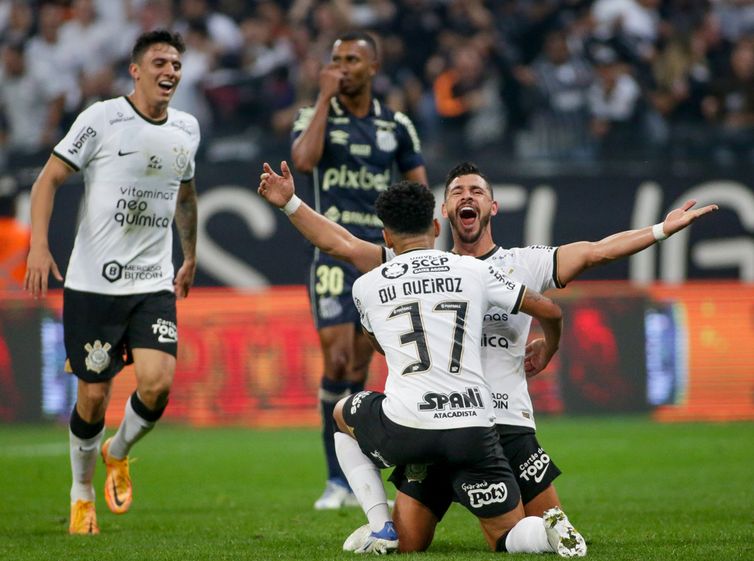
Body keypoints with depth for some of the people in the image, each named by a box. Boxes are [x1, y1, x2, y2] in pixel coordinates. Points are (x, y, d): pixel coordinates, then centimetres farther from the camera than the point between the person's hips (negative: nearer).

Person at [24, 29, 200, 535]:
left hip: (154, 285, 3)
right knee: (94, 394, 0)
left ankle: (118, 452, 16)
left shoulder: (187, 129, 9)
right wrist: (39, 245, -17)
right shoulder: (102, 119, -6)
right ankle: (82, 494, 23)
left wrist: (191, 259, 32)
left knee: (158, 382, -16)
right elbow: (49, 178, -5)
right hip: (92, 283, -3)